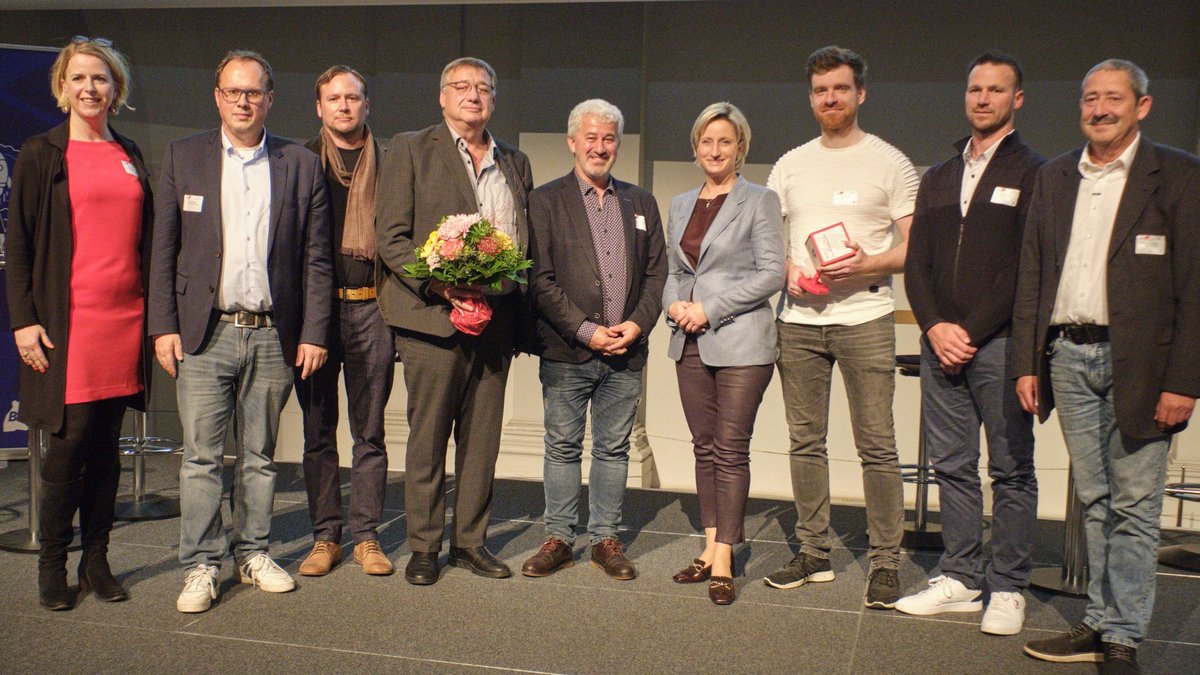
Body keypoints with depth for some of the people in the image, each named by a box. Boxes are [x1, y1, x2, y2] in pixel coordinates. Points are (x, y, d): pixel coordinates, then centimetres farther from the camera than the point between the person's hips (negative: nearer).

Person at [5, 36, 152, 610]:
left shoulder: (130, 156, 15)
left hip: (125, 319, 4)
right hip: (67, 321, -4)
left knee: (107, 445, 7)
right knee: (68, 445, -3)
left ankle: (96, 562, 17)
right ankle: (51, 567, 12)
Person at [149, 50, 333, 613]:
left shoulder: (301, 165, 6)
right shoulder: (183, 157, 6)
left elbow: (316, 259, 5)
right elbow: (163, 250, 5)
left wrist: (314, 333, -1)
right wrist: (163, 326, -3)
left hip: (274, 335, 1)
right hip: (205, 333, 0)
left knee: (260, 455, 10)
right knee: (201, 455, 1)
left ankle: (253, 554, 24)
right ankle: (200, 566, 11)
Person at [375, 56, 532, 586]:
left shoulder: (515, 163, 18)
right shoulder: (410, 150, 4)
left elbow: (526, 242, 18)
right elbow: (391, 235, -3)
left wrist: (515, 307, 1)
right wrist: (439, 285, -16)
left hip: (495, 320, 4)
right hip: (433, 319, -4)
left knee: (482, 439, 8)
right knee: (428, 438, 2)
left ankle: (470, 541, 20)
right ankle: (423, 547, 14)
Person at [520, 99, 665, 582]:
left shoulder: (641, 203, 13)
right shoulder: (546, 201, 1)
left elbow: (656, 272, 11)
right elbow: (540, 279, -6)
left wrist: (637, 324, -5)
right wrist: (586, 331, -12)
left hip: (626, 351, 3)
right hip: (566, 352, -3)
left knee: (614, 449, 9)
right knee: (563, 447, 5)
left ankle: (606, 539, 19)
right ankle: (559, 538, 17)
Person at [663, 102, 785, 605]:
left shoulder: (759, 201, -1)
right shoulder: (680, 205, 16)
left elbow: (772, 273, -8)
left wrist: (710, 308, -13)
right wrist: (674, 303, -1)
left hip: (740, 342, -5)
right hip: (690, 342, 6)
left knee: (731, 449, -4)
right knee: (704, 447, 8)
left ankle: (724, 559, 1)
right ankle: (711, 546, 16)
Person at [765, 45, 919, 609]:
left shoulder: (890, 163, 3)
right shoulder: (791, 165, 14)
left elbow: (913, 247, -1)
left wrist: (865, 265, -18)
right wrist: (789, 271, -3)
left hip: (865, 318, -4)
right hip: (798, 319, 4)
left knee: (876, 445, -5)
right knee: (805, 441, 8)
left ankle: (885, 562, 5)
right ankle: (813, 553, 18)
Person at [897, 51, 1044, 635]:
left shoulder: (1033, 173, 1)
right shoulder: (938, 178, 18)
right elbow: (916, 262, 13)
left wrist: (972, 333, -12)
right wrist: (935, 327, -3)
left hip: (1000, 343, -5)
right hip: (941, 344, 5)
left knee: (1011, 471, 1)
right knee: (952, 465, 8)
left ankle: (1008, 589, 10)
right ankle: (960, 580, 17)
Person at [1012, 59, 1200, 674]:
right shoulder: (1053, 177, 12)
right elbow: (1030, 276, 12)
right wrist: (1026, 364, 6)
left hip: (1137, 362, -4)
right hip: (1068, 356, 4)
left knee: (1133, 506, 2)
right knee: (1094, 502, 12)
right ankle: (1100, 623, 21)